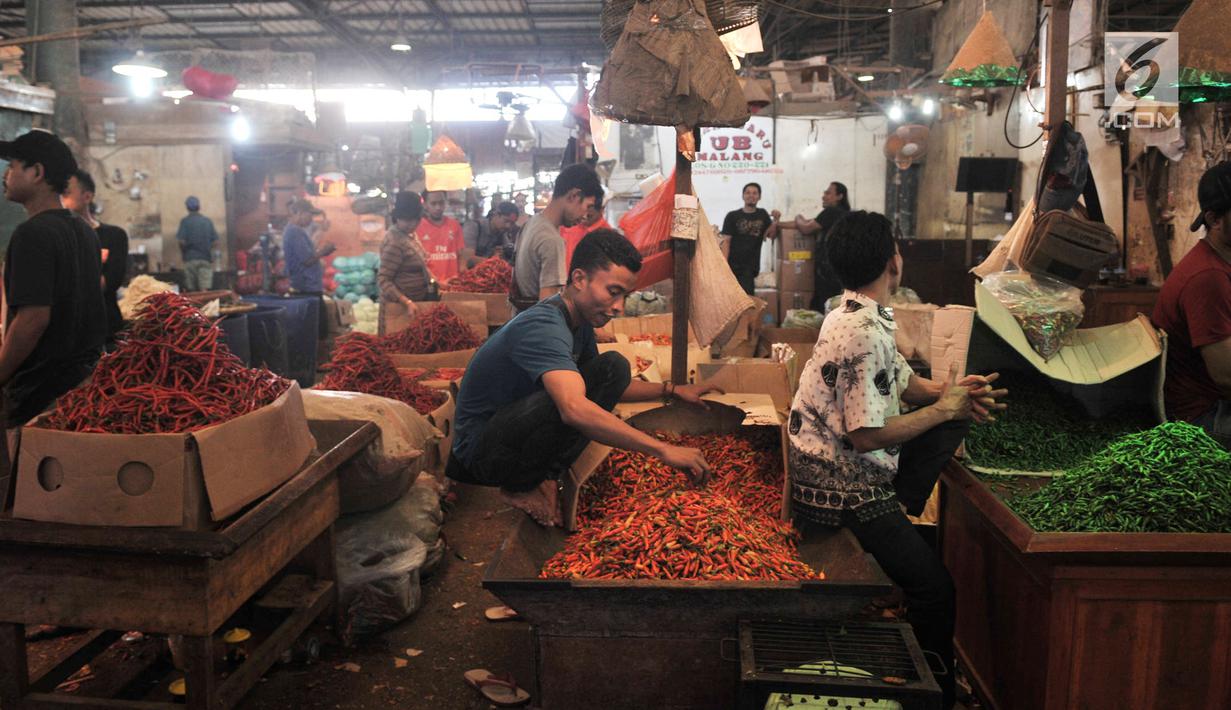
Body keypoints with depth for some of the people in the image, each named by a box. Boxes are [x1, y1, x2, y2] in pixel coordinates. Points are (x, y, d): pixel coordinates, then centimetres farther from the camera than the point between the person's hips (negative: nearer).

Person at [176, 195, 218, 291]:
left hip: (190, 258, -2)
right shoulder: (207, 221, 5)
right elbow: (215, 241, 5)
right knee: (205, 289, -6)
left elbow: (181, 241, -10)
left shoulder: (185, 221, -3)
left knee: (190, 289, 6)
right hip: (206, 258, 2)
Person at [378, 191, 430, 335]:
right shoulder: (394, 242, -22)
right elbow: (383, 280, -23)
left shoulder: (409, 234, 5)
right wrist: (407, 302, -30)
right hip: (400, 306, -9)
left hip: (416, 301, 9)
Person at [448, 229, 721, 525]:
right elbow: (574, 409, -44)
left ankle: (546, 475, -6)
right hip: (481, 451, -9)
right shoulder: (544, 326, -27)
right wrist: (663, 450, -42)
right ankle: (522, 486, -11)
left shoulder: (581, 322, 3)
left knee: (613, 367, -3)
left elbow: (611, 387, 19)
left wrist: (671, 390, 4)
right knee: (569, 393, -34)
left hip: (517, 429, 9)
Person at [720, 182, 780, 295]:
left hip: (750, 267, 2)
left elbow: (771, 235, 8)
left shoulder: (762, 215, 16)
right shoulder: (732, 216, 4)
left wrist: (775, 220, -10)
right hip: (732, 264, -2)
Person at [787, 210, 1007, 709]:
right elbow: (866, 435, -25)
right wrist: (944, 408, -13)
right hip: (840, 490, -9)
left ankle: (898, 512, 5)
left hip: (845, 468, 9)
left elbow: (904, 383, 15)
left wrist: (952, 391, -5)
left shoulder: (856, 315, 7)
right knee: (935, 589, -3)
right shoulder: (865, 332, -24)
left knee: (955, 418, 10)